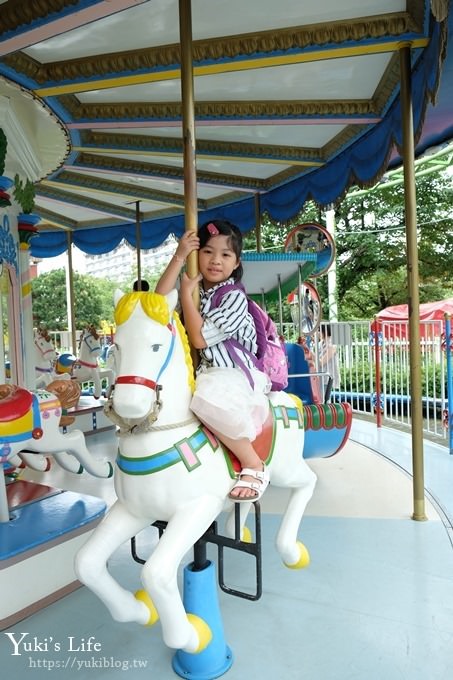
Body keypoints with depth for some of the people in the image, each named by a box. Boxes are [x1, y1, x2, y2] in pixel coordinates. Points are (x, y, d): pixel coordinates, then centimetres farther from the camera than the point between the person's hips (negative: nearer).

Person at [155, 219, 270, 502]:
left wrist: (186, 294, -11)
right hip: (206, 372, 8)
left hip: (238, 374, -7)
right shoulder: (195, 288, 8)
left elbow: (200, 338, -17)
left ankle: (254, 466, -20)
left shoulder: (234, 296, -12)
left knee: (208, 396, -39)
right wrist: (178, 258, -10)